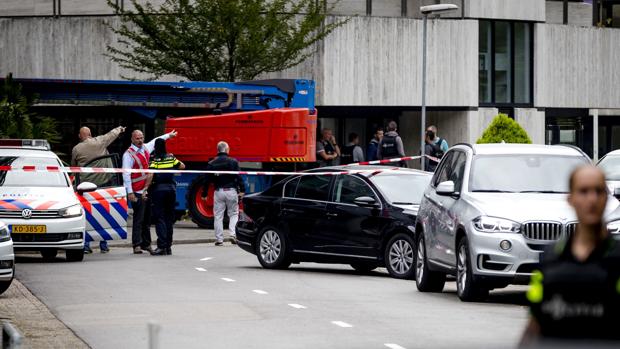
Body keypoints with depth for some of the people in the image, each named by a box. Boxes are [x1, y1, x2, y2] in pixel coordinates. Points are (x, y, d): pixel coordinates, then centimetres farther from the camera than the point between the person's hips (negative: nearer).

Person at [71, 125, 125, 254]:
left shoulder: (76, 149, 0)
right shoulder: (99, 142, -1)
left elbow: (73, 167, 13)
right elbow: (112, 134, 18)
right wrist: (120, 129, 39)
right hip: (102, 183, 0)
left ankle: (86, 245, -2)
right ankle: (103, 245, 7)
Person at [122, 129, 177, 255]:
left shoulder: (146, 148, 12)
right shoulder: (129, 154, -9)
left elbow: (156, 141, 35)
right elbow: (126, 174, -14)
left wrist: (168, 135, 49)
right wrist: (130, 192, -19)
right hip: (137, 192, -7)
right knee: (139, 218, -8)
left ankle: (146, 244, 18)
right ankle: (137, 245, -6)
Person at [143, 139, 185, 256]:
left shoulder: (154, 159, -8)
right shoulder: (171, 157, 6)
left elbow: (150, 175, -18)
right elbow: (182, 166, 21)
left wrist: (146, 189, -15)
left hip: (158, 189, -5)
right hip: (171, 188, 5)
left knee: (159, 219, -4)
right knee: (169, 218, 11)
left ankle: (162, 246, -13)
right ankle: (168, 246, 14)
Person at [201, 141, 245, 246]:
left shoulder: (211, 164, 5)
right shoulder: (233, 162, -3)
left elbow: (207, 180, 7)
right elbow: (239, 177, -10)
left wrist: (204, 194, 12)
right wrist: (242, 190, -8)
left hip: (218, 192, 2)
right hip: (231, 191, -2)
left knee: (218, 216, 6)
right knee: (233, 214, 9)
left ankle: (219, 239, 4)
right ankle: (233, 234, -8)